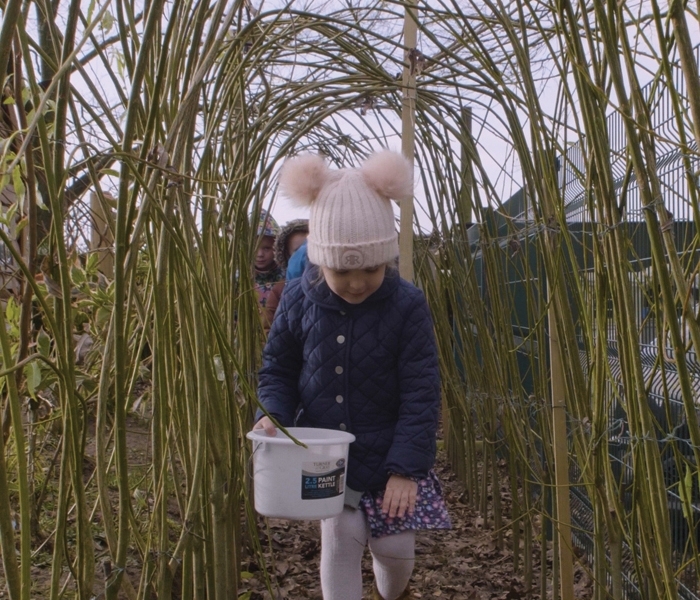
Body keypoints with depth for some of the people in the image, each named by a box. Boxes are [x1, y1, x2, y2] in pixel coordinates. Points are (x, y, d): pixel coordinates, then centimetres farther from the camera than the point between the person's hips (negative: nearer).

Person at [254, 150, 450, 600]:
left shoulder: (406, 305, -16)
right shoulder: (300, 301, -9)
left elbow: (421, 393, -14)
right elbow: (277, 369, 3)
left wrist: (406, 468, -18)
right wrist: (274, 415, -17)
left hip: (390, 457, -1)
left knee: (395, 547, 7)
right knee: (341, 536, -7)